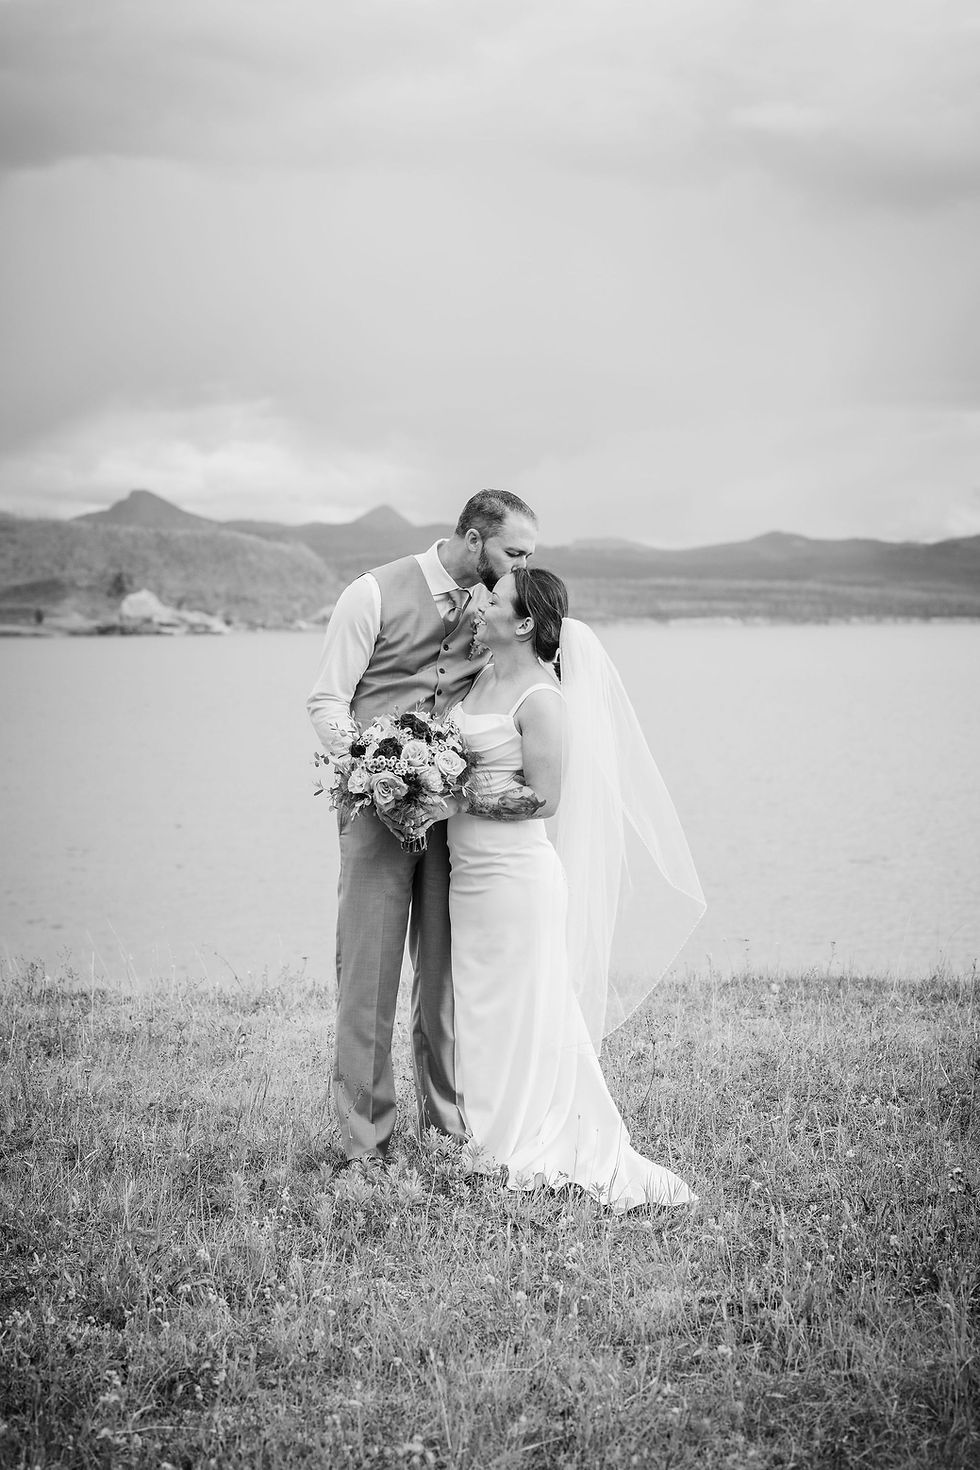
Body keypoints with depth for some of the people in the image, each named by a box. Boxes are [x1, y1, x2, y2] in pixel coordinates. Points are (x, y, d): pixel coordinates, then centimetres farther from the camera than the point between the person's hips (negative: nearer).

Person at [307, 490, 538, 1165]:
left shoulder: (493, 608, 9)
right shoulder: (376, 594, -5)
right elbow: (326, 701, -4)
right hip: (379, 805, -4)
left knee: (449, 971, 7)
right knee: (369, 972, -3)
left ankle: (449, 1118, 19)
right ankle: (366, 1139, 5)